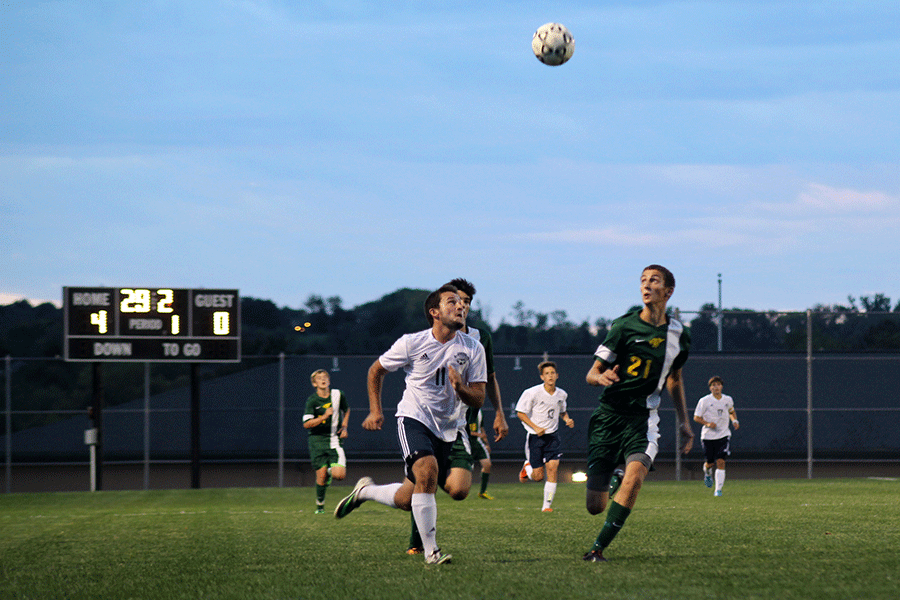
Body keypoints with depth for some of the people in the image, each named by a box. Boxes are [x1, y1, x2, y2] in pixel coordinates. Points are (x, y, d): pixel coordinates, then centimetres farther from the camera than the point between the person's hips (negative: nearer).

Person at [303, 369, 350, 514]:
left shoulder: (338, 395, 2)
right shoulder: (312, 401, -7)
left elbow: (346, 410, 23)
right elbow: (306, 424, -14)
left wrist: (344, 426, 11)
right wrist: (324, 416, -23)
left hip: (335, 440, 2)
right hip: (318, 440, -2)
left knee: (340, 474, -14)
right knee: (321, 475, -7)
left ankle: (331, 471, 23)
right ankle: (320, 504, 15)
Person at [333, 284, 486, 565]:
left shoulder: (473, 349, -4)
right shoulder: (411, 343, -8)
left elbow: (478, 400, -3)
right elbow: (376, 371, 8)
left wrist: (461, 388, -24)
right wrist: (375, 411, 2)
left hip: (449, 427, 3)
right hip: (414, 418, -3)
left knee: (408, 500, 2)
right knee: (427, 470, -30)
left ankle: (366, 491, 33)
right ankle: (430, 551, -23)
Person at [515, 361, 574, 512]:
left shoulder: (562, 394, 2)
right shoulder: (532, 393, -14)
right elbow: (520, 413, -8)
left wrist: (567, 420, 0)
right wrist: (536, 428, -17)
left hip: (552, 436, 3)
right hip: (535, 437, -3)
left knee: (553, 468, -12)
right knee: (538, 476, -2)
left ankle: (547, 505, -4)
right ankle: (527, 467, 36)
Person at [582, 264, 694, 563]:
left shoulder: (678, 335, 8)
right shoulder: (624, 326, -4)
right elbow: (592, 373, -3)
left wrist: (684, 422, 22)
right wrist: (601, 377, -27)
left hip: (643, 418, 2)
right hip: (609, 415, -2)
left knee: (635, 474, -29)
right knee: (594, 506, -4)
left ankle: (598, 548, -21)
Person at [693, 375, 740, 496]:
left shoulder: (728, 400, 4)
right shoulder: (704, 401, -7)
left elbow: (732, 412, 25)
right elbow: (696, 417, -3)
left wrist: (734, 421, 5)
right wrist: (707, 424, -20)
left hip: (723, 436, 1)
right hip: (708, 436, -1)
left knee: (720, 462, -12)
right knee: (710, 463, 7)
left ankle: (718, 490, -11)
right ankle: (707, 471, 46)